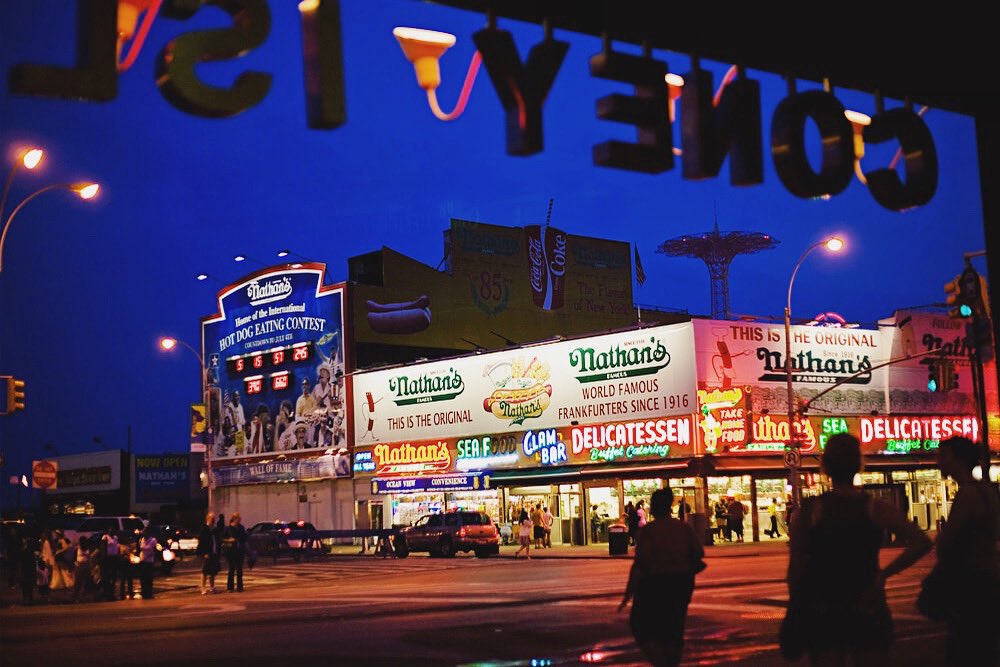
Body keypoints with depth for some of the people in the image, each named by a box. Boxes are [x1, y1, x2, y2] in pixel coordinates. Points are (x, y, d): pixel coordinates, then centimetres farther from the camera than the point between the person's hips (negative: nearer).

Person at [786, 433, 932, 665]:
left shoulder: (809, 511, -7)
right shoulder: (875, 509, -5)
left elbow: (796, 567, -6)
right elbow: (921, 543, -14)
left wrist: (795, 610, 5)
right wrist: (884, 574, -7)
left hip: (821, 612, 0)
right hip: (867, 611, 0)